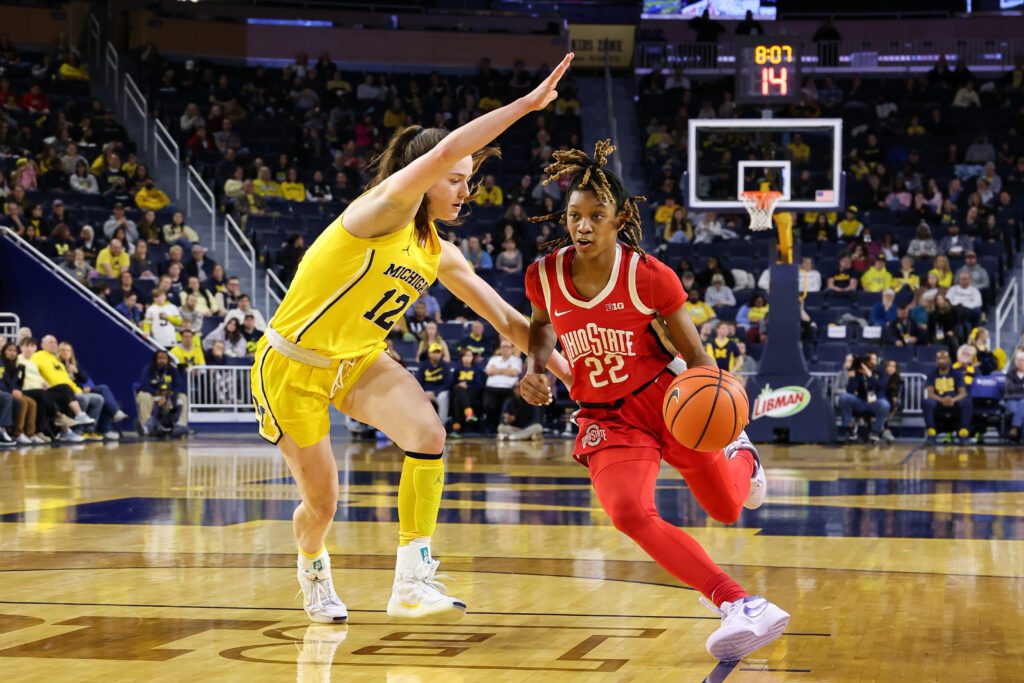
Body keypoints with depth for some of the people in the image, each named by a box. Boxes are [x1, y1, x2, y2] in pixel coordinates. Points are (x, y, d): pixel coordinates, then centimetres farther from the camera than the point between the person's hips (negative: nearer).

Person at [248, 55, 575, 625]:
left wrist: (570, 370, -1)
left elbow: (506, 319, 7)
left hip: (358, 362, 6)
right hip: (292, 366, -6)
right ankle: (313, 566, 42)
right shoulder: (382, 212, -20)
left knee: (429, 433, -23)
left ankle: (413, 582, -19)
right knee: (322, 503, 4)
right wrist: (526, 105, -37)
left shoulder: (440, 255, 1)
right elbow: (444, 152, -37)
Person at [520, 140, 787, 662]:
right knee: (629, 515, -28)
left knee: (727, 509, 13)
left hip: (664, 400, -1)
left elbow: (695, 353, -10)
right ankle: (740, 606, -31)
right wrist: (536, 368, -3)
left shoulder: (649, 276, -18)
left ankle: (741, 456, 53)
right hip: (604, 419, 1)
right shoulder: (543, 275, -9)